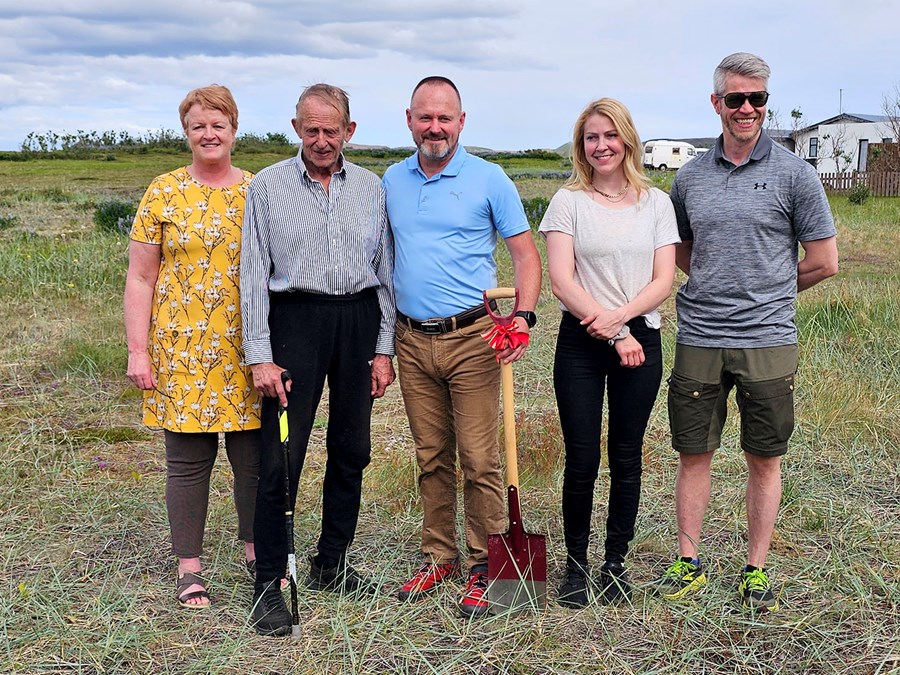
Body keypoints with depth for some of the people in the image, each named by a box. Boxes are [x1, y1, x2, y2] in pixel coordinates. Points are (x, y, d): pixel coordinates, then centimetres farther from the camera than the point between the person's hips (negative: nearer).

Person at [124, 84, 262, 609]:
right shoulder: (164, 193, 1)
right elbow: (141, 277, 0)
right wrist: (138, 351, -6)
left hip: (249, 349, 2)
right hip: (184, 350, -2)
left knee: (255, 454, 8)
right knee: (189, 460, 4)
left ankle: (256, 550, 27)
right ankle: (189, 569, 17)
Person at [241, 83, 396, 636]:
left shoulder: (371, 188, 9)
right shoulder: (268, 186, 1)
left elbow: (384, 271, 11)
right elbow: (254, 274, -2)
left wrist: (384, 348, 5)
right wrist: (260, 355, -9)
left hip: (360, 320, 4)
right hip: (295, 319, -3)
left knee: (351, 452, 9)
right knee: (281, 457, -6)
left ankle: (332, 566, 25)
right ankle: (269, 584, 3)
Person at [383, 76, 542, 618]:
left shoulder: (488, 179, -3)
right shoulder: (392, 181, 11)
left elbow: (525, 253, -2)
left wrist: (524, 316, -18)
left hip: (471, 338, -4)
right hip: (413, 341, 4)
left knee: (480, 459, -3)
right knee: (431, 458, 12)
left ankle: (484, 567, 8)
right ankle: (439, 557, 24)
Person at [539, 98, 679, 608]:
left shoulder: (656, 203, 7)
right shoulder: (568, 201, 1)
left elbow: (663, 281, 0)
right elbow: (561, 281, -7)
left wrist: (618, 317, -16)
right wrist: (613, 334, -13)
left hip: (640, 341, 2)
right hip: (581, 343, -1)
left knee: (626, 459, 7)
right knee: (582, 460, -1)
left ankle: (616, 563, 20)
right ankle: (576, 562, 16)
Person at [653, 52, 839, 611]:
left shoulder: (794, 174, -2)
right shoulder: (690, 176, 8)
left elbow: (823, 262, 1)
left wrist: (767, 291, 7)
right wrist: (722, 286, 8)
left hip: (768, 340, -2)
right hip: (699, 339, 3)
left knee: (765, 459, 7)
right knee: (694, 454, 8)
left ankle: (756, 571, 19)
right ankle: (689, 563, 21)